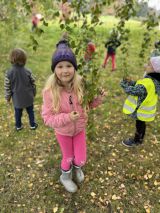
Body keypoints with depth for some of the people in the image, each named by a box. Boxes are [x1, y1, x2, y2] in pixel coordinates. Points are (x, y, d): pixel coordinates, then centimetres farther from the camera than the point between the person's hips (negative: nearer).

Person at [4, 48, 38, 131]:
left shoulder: (9, 73, -18)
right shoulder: (28, 71, -15)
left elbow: (7, 88, -10)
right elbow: (33, 84, -4)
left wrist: (7, 98, 6)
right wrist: (33, 93, 14)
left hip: (17, 99, 0)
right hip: (28, 97, 0)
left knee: (18, 113, 20)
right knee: (30, 111, 20)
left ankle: (18, 126, 38)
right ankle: (32, 125, 34)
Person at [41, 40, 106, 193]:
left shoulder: (80, 85, -21)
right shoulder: (50, 91, -29)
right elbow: (47, 118, -22)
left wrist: (98, 99, -23)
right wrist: (67, 117, -35)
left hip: (80, 128, 2)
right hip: (63, 132, -2)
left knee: (81, 159, 15)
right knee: (68, 157, 20)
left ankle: (77, 167, 55)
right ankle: (65, 177, 56)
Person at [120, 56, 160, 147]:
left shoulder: (147, 83, -36)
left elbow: (132, 91, -31)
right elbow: (139, 85, 8)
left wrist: (124, 84, -15)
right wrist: (130, 82, -2)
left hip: (142, 110, -8)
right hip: (145, 109, 8)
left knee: (139, 125, 13)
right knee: (141, 124, 25)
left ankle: (136, 141, 36)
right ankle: (140, 139, 46)